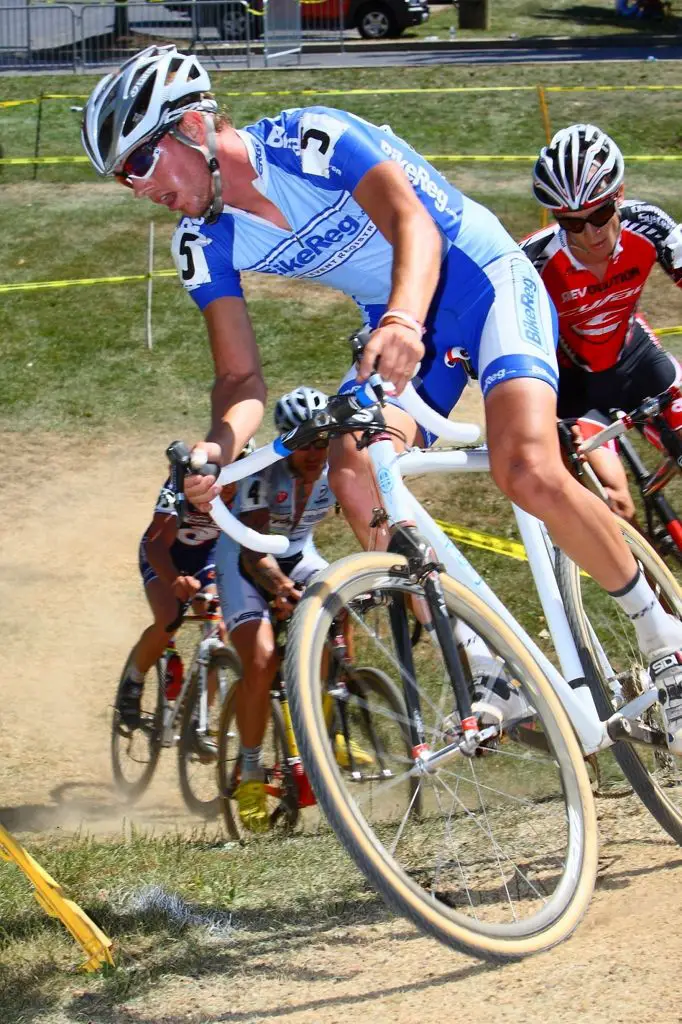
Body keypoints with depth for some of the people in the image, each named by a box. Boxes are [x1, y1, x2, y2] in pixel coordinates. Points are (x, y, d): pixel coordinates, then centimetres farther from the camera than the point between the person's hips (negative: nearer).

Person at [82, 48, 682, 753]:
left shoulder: (312, 139, -24)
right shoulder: (206, 244, -5)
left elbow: (414, 224, -36)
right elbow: (241, 377, -6)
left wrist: (405, 320, -57)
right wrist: (220, 445, -30)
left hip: (482, 281, -6)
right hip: (394, 325, 6)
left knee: (527, 472, -29)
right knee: (352, 471, -22)